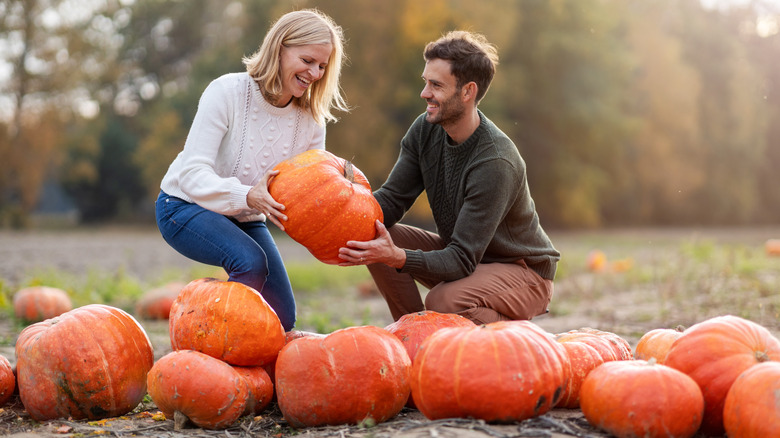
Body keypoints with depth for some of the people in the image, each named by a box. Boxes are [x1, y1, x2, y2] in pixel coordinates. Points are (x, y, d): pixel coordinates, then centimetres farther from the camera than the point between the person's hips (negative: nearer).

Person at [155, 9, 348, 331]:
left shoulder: (312, 120, -8)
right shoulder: (228, 92, -23)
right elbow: (192, 174, -29)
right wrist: (248, 196, -46)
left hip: (245, 219, 6)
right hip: (186, 206, -6)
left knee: (281, 320, -2)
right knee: (251, 260, -35)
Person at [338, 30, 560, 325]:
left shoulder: (495, 163, -32)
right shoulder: (426, 130, -8)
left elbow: (462, 261, -33)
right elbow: (392, 198, -7)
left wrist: (398, 257, -49)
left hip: (523, 271, -7)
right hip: (465, 253, 7)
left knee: (444, 301, -35)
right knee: (373, 238, -12)